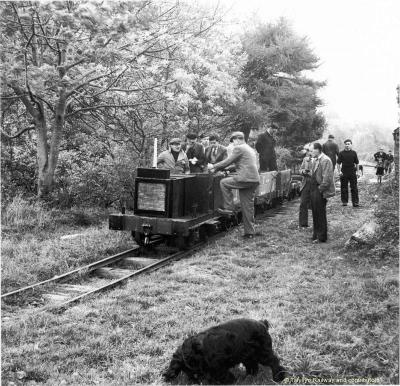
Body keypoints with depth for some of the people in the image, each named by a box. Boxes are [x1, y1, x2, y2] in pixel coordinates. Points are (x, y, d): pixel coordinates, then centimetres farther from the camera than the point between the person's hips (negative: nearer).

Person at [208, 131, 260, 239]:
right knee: (248, 207, 11)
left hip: (245, 179, -9)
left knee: (223, 183, 5)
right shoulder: (250, 149, 25)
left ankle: (229, 208, 4)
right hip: (254, 180, 9)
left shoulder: (239, 148, -5)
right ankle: (250, 232, 14)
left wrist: (213, 167, 7)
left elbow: (227, 161, -7)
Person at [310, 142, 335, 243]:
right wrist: (313, 189, 15)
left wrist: (320, 189, -17)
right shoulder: (316, 160, 15)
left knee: (320, 215, -1)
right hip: (314, 190, 9)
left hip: (321, 192, -9)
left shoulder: (325, 160, -16)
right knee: (315, 214, 14)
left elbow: (327, 178, -20)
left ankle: (322, 237, 9)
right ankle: (316, 235, 25)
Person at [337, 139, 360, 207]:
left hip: (352, 173, 0)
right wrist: (339, 171, -6)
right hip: (344, 173, 0)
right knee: (344, 188, 6)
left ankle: (355, 202, 2)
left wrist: (357, 171, 4)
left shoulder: (354, 153, 4)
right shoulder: (341, 153, 2)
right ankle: (344, 201, 16)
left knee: (354, 188, -1)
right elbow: (338, 163, 3)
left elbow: (357, 163, 9)